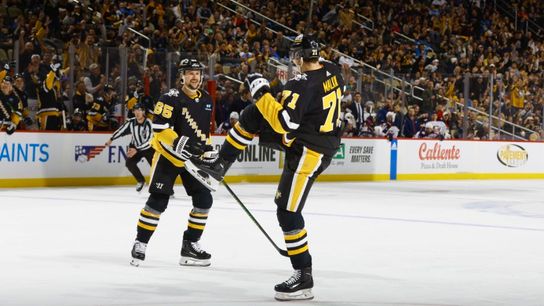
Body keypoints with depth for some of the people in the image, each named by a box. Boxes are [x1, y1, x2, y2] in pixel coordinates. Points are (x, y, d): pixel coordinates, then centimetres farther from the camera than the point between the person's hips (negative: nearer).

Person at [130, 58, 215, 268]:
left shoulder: (206, 101, 8)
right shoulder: (171, 98, -15)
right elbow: (159, 127, -22)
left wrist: (208, 152, 12)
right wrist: (180, 145, -29)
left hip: (193, 158, 7)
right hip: (168, 155, -6)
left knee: (204, 199, 0)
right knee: (158, 200, -10)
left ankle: (190, 245, 11)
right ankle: (140, 243, 1)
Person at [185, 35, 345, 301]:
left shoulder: (302, 85, -27)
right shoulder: (332, 71, -1)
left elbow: (284, 122, -30)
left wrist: (261, 92, -22)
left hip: (309, 151, -10)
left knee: (287, 211, -6)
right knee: (252, 116, 11)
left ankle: (304, 277, -3)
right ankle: (218, 168, 18)